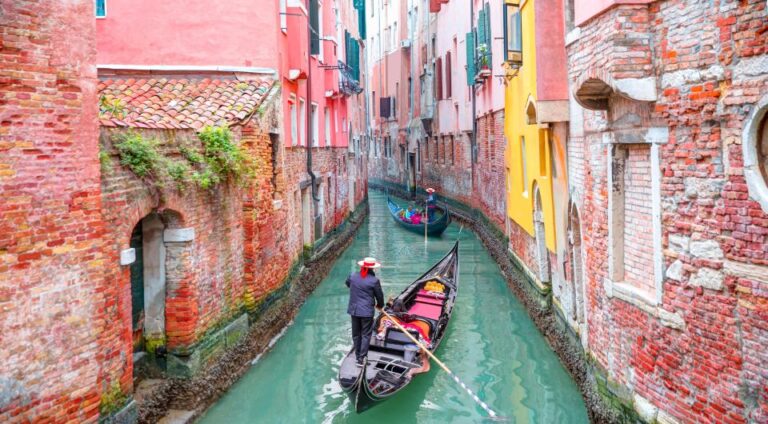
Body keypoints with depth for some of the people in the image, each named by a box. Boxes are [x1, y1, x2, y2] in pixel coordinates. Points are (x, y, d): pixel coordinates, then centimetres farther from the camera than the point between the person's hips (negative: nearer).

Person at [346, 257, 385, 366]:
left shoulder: (352, 276, -2)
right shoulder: (374, 281, -14)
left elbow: (347, 283, 21)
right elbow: (379, 296, -4)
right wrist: (380, 305, 16)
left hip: (354, 310, 5)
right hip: (367, 312, -5)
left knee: (356, 334, 16)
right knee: (366, 335, 4)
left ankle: (357, 356, 26)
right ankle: (361, 358, -1)